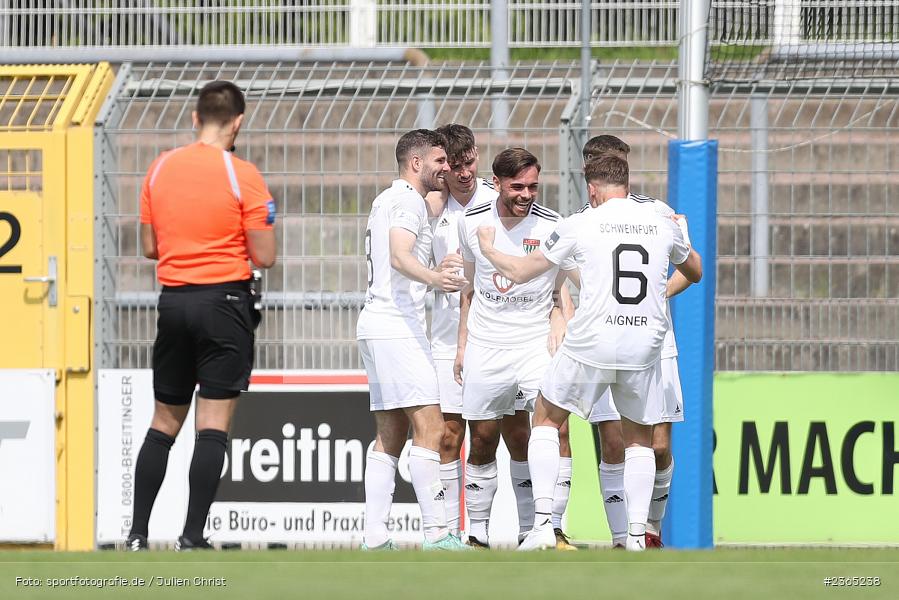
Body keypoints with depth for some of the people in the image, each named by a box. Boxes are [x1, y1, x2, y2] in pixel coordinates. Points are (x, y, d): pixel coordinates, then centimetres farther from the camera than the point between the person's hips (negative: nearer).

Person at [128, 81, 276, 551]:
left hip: (173, 300, 4)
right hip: (225, 300, -4)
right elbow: (263, 257, -8)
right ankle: (192, 537, -8)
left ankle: (137, 534, 11)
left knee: (164, 421, 14)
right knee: (214, 423, -3)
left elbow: (149, 247, 11)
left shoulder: (160, 169, 4)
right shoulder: (242, 176, -9)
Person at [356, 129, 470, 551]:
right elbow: (400, 255, -24)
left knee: (390, 435, 8)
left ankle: (375, 537, 2)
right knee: (429, 426, -14)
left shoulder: (388, 199, 23)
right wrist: (432, 278, -41)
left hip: (376, 324, 11)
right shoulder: (407, 200, -8)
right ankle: (436, 533, -20)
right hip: (398, 326, -11)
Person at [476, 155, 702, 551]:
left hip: (590, 344, -2)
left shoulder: (580, 225, -2)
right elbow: (696, 273, 26)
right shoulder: (664, 225, 6)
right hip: (644, 349, 2)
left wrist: (487, 249, 28)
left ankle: (543, 522, 4)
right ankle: (637, 536, 6)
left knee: (546, 419, 18)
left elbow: (519, 272, 9)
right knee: (640, 438, 20)